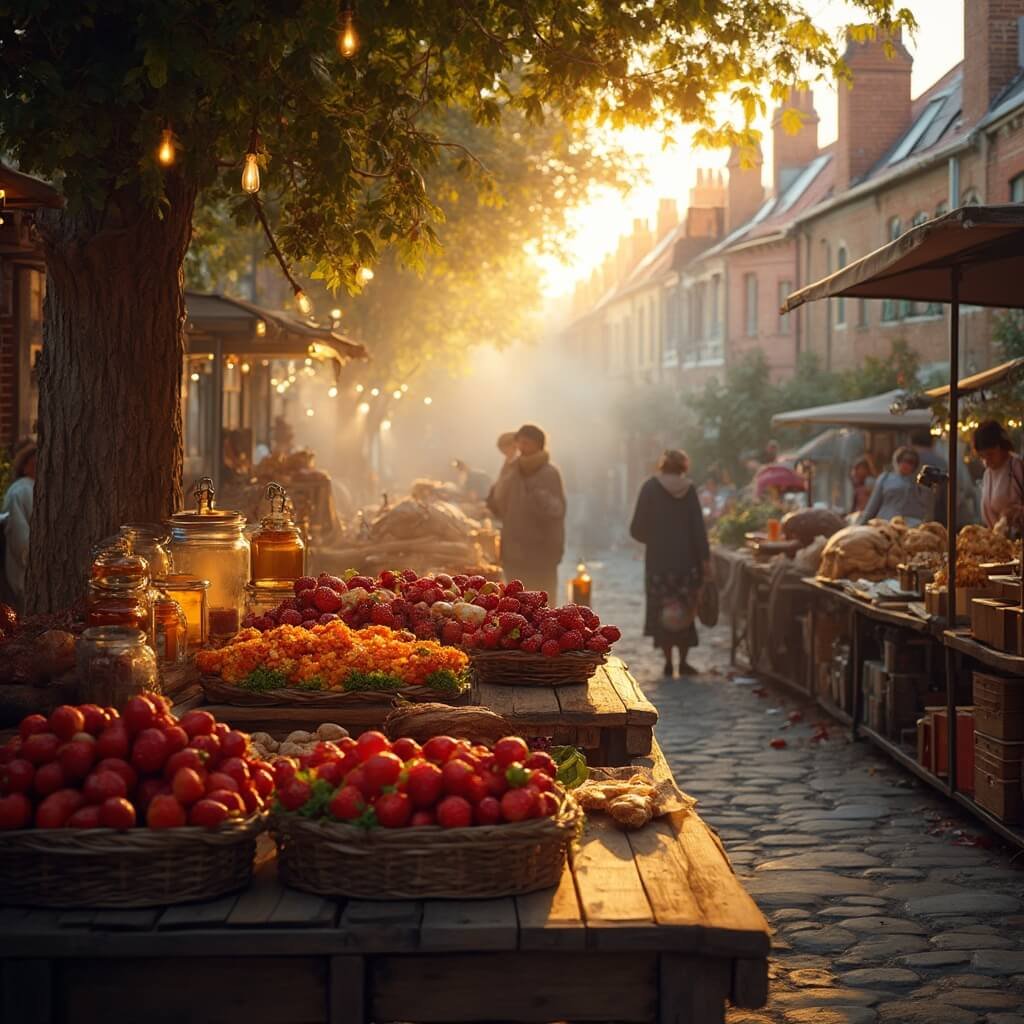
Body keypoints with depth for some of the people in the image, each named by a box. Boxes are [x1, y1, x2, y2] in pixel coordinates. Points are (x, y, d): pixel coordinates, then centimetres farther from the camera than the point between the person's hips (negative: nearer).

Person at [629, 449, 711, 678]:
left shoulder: (651, 487, -3)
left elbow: (637, 529, -4)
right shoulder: (688, 489, 1)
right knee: (685, 609, 9)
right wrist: (705, 560, 0)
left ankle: (668, 662, 0)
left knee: (662, 610, 4)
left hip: (659, 558, -2)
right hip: (687, 559, 2)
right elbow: (699, 528, -2)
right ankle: (683, 661, 8)